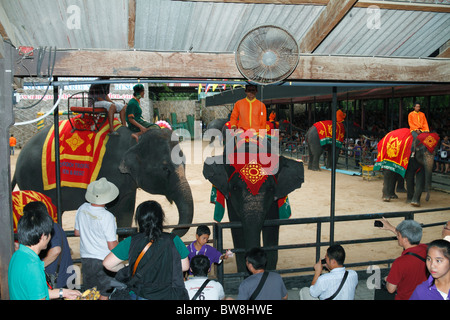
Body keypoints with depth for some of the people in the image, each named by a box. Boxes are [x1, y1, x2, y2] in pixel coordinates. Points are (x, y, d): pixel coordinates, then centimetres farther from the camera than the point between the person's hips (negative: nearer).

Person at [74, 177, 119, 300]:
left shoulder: (82, 209, -6)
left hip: (86, 259, 6)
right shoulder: (107, 217, -24)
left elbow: (77, 233, 8)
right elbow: (112, 246, -20)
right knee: (104, 294, 10)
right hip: (103, 261, -6)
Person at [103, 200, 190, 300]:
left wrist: (126, 269, 11)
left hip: (141, 296, 0)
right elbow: (185, 266, 0)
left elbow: (108, 264, -6)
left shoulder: (131, 242, -10)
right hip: (170, 295, 1)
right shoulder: (173, 240, -10)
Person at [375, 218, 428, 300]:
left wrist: (388, 281, 3)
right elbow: (410, 239, 11)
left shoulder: (400, 263, -33)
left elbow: (391, 289, -19)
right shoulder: (425, 249, -15)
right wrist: (391, 228, 18)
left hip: (405, 297, -6)